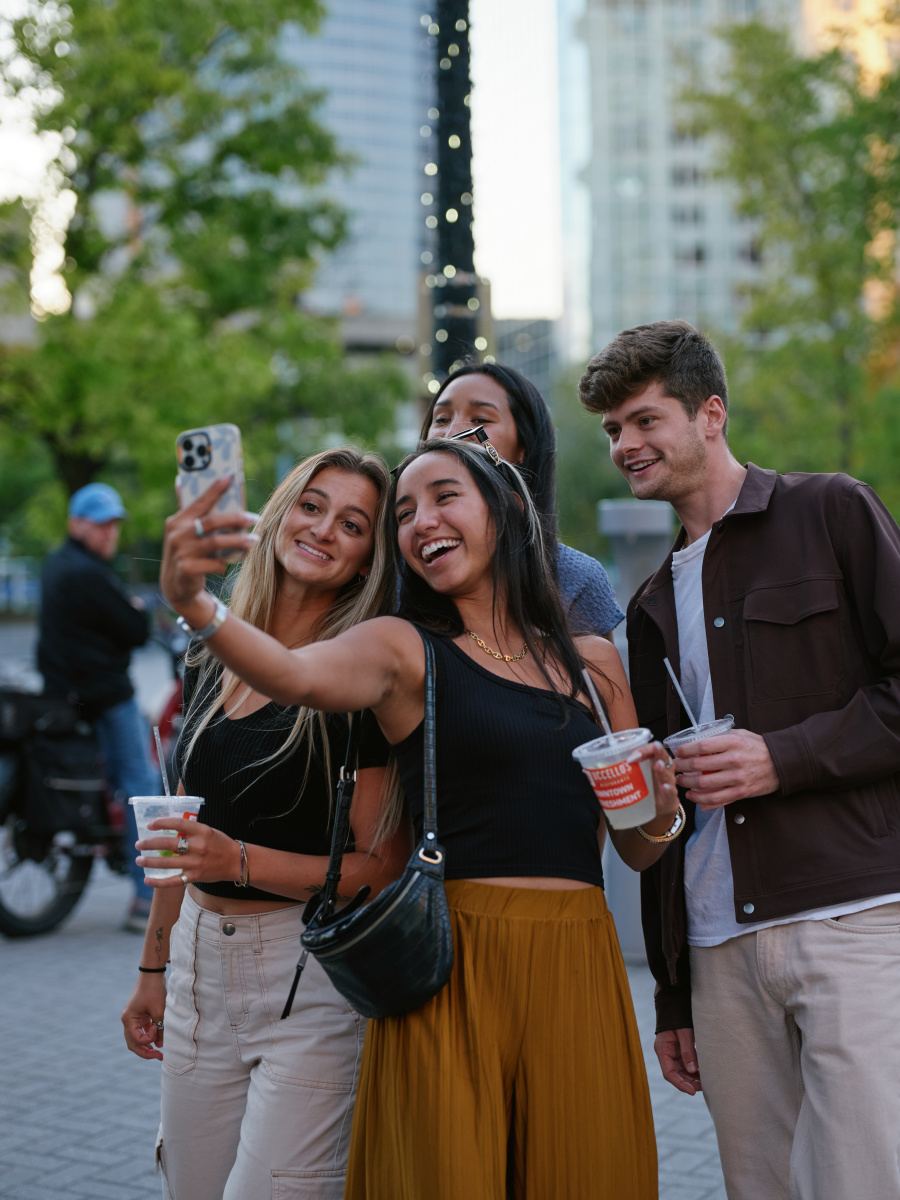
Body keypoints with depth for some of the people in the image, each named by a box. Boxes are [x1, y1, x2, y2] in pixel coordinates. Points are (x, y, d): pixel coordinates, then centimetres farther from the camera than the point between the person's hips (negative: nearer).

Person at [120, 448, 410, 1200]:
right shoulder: (213, 660, 8)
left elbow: (381, 867, -13)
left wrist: (239, 861, -24)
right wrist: (154, 967, 20)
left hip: (315, 976, -6)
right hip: (202, 962, 6)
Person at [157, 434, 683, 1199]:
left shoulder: (594, 662, 13)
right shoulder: (404, 648, 2)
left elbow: (635, 850, 18)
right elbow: (298, 675, -22)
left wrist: (661, 813, -5)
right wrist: (194, 606, -40)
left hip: (579, 969, 4)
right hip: (453, 970, -3)